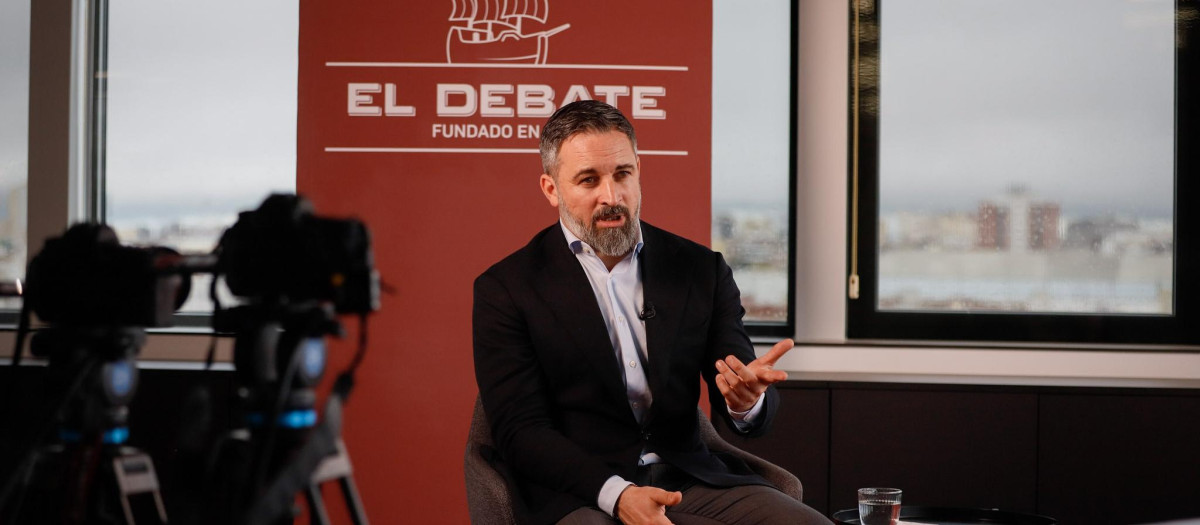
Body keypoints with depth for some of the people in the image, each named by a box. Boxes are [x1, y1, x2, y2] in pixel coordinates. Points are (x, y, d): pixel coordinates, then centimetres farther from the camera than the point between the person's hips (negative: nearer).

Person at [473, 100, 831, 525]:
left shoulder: (702, 270, 11)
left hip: (691, 481, 4)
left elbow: (748, 414, 8)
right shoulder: (506, 289, 2)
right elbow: (521, 432, -5)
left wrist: (745, 400, -18)